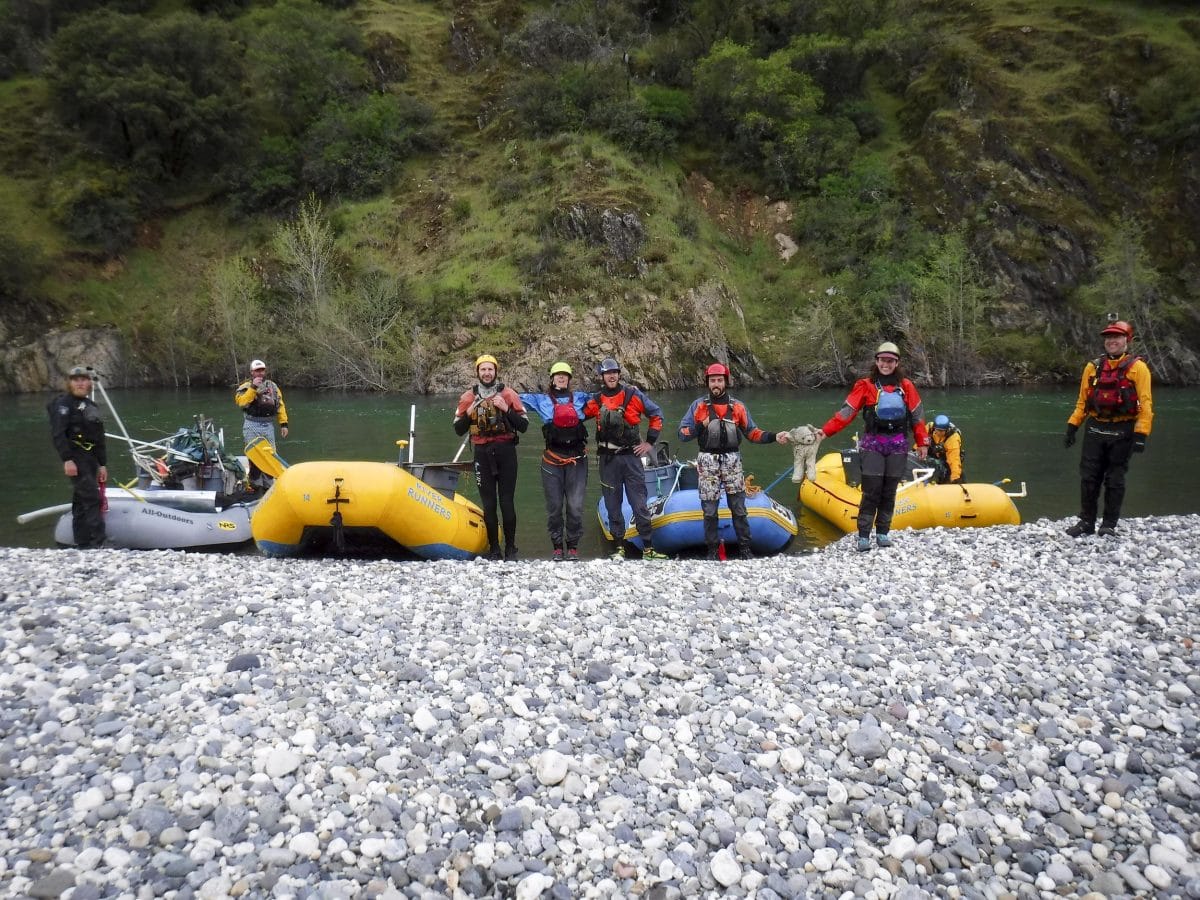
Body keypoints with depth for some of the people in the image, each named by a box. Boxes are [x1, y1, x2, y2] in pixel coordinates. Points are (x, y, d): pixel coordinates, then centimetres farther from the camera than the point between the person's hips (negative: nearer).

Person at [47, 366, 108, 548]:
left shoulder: (91, 406, 20)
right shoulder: (64, 403, -5)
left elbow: (99, 439, 22)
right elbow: (57, 433, -16)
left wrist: (102, 464, 19)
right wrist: (67, 459, -24)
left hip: (91, 459, 8)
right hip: (76, 459, -8)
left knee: (81, 502, 11)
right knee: (92, 499, -14)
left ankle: (82, 545, 16)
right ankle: (97, 544, -15)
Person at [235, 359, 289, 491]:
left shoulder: (272, 385, 13)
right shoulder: (246, 386, -1)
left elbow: (280, 404, 12)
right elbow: (241, 402, -18)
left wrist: (283, 423, 5)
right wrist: (253, 387, -21)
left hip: (268, 425, 5)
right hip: (252, 425, -5)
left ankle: (268, 483, 19)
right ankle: (254, 484, 5)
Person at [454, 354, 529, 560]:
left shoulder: (508, 394, 3)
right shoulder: (468, 397, 8)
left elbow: (523, 425, 0)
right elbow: (458, 430, 10)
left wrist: (506, 409, -13)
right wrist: (468, 414, -7)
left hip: (505, 452, -2)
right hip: (482, 453, 2)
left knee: (506, 502, -3)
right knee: (488, 504, 3)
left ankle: (510, 548, 7)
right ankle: (494, 549, 11)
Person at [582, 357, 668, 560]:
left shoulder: (633, 395, 0)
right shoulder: (596, 400, 6)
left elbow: (656, 414, 7)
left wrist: (650, 442, 4)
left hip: (631, 456, -2)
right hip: (608, 459, 2)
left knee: (640, 505, -1)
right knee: (613, 506, 7)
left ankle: (648, 548, 5)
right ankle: (619, 548, 16)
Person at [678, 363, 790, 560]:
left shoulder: (738, 406, 6)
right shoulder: (699, 405, 1)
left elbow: (752, 432, 10)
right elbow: (682, 433, -1)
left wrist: (774, 437, -4)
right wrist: (700, 426, -17)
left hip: (732, 461, 1)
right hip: (708, 462, -1)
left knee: (739, 508, 4)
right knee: (709, 510, 4)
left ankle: (745, 547, 13)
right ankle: (712, 549, 14)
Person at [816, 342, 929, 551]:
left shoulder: (906, 386, 8)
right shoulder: (865, 385, 0)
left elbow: (917, 416, 13)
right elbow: (847, 412, -6)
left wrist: (922, 442, 10)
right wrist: (826, 431, -15)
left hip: (898, 444, 3)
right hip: (873, 443, -3)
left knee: (889, 491, 7)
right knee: (871, 491, -6)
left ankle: (883, 532, 17)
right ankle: (863, 536, -2)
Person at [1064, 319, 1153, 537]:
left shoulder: (1137, 367, -4)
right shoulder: (1093, 367, 9)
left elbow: (1145, 403, -8)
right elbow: (1083, 401, 14)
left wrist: (1141, 435, -16)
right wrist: (1072, 427, 6)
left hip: (1122, 431, -3)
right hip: (1095, 429, 4)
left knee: (1114, 480, 5)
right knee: (1088, 477, 4)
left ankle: (1109, 525, 14)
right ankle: (1086, 521, 15)